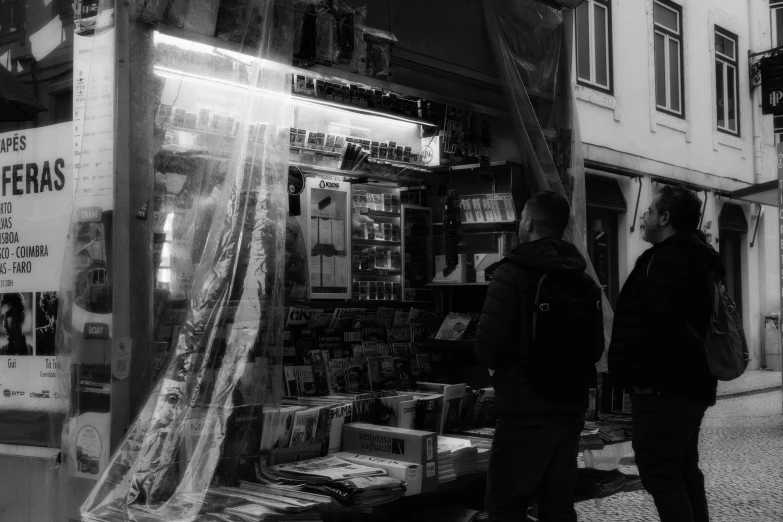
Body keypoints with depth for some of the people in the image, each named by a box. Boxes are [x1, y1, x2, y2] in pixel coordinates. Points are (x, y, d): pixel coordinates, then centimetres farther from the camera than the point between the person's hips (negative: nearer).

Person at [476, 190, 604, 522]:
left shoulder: (512, 272, -12)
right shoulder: (583, 280, 9)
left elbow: (487, 345, -16)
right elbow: (596, 348, 13)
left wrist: (496, 365, 5)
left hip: (525, 408, -7)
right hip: (571, 406, 7)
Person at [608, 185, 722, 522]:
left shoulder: (670, 257, -17)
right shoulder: (698, 257, 18)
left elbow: (658, 323, -28)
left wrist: (638, 372, -21)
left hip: (664, 385, -11)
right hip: (692, 381, 11)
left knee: (659, 473, -7)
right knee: (683, 469, 18)